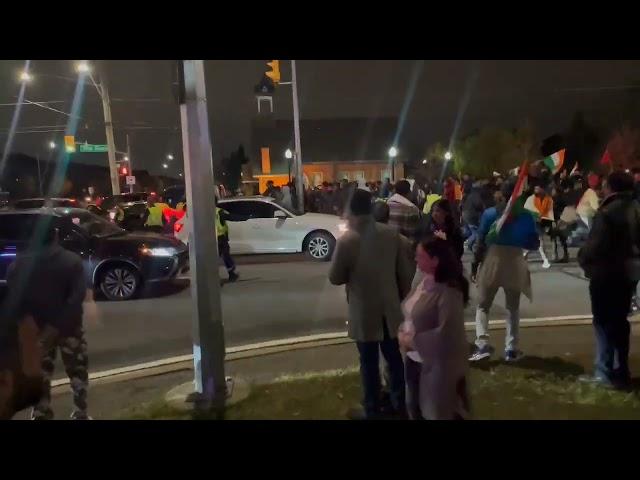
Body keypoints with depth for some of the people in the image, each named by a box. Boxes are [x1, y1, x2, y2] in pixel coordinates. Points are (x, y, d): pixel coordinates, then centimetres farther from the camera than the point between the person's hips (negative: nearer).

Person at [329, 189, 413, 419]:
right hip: (390, 308, 4)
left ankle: (372, 410, 23)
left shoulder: (346, 240, -18)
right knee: (394, 357, 19)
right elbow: (404, 271, 1)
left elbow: (335, 278, -9)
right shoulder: (391, 233, -6)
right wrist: (403, 297, 16)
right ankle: (399, 403, 35)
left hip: (364, 312, -4)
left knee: (369, 363, 9)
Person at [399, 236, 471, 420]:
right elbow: (410, 315, 11)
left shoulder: (448, 292, -25)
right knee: (415, 408, 25)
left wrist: (412, 341, -21)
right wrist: (402, 332, -7)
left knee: (439, 412, 14)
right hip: (414, 358, 8)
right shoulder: (423, 282, 1)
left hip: (437, 365, -8)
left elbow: (446, 334, -28)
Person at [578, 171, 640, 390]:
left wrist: (583, 258, -1)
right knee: (619, 320, 14)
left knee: (604, 321, -1)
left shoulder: (608, 211, -17)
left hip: (607, 272, -8)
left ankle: (605, 373, 2)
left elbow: (595, 244, -18)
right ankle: (621, 371, 20)